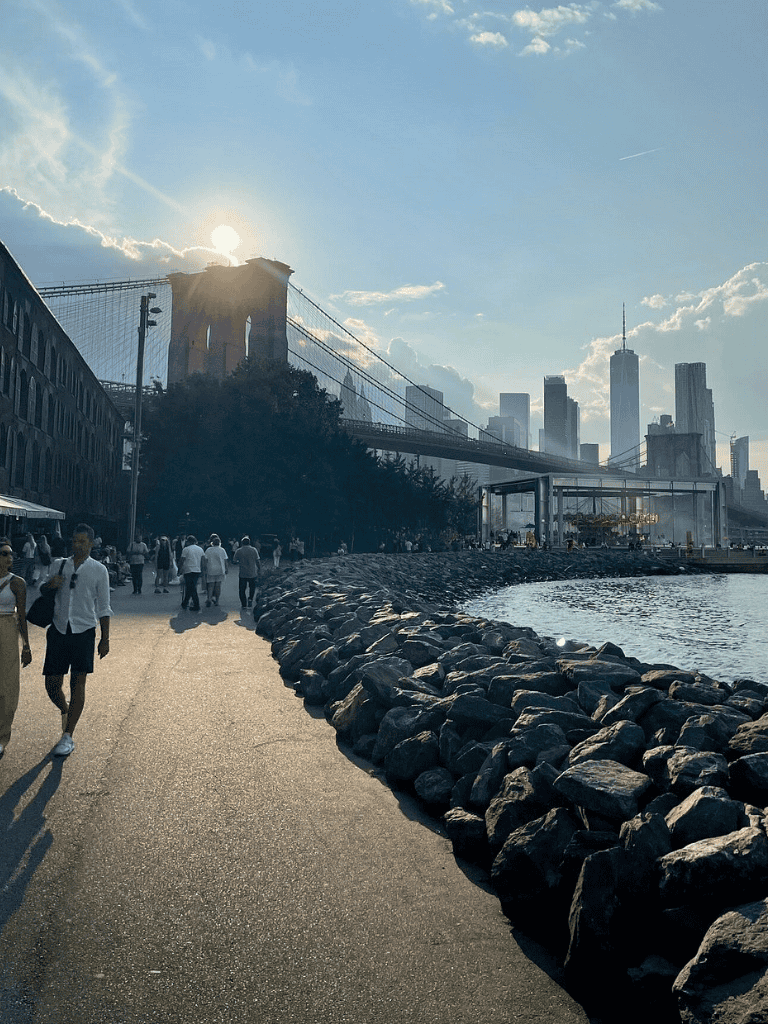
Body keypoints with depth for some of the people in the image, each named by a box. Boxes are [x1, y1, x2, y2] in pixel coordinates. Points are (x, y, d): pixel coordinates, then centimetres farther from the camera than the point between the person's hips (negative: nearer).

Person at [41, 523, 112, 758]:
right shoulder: (60, 566, 9)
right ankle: (65, 711, 37)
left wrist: (105, 639, 1)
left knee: (78, 683, -3)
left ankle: (68, 737, 6)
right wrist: (50, 584, -7)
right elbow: (42, 591, 18)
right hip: (58, 630, 3)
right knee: (52, 684, 4)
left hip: (83, 632, -3)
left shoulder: (99, 570, 2)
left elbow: (103, 608, 4)